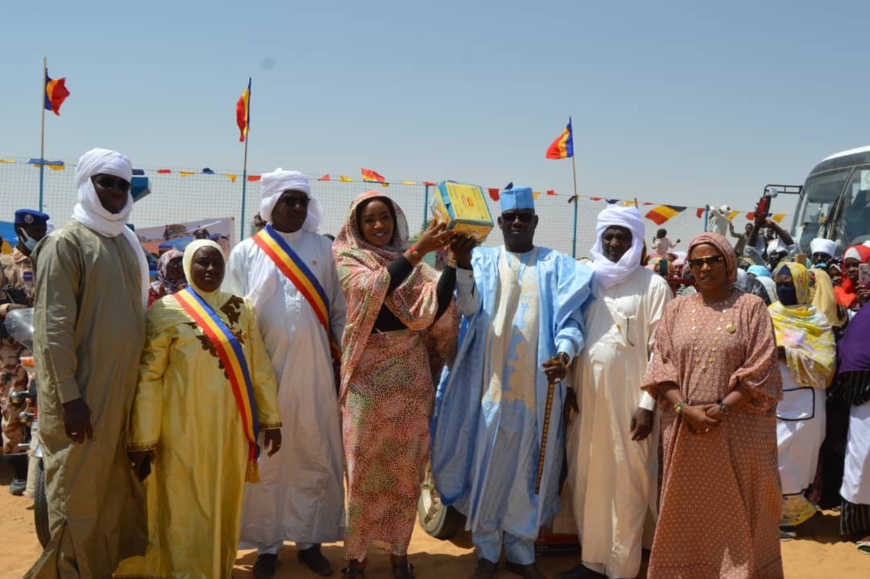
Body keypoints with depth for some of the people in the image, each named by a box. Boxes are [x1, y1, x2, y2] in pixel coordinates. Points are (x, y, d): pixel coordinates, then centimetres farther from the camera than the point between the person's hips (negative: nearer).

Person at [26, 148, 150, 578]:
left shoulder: (127, 243, 13)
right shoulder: (66, 243, -9)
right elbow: (54, 325, -15)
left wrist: (141, 381, 15)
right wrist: (70, 396, -20)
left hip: (124, 391, 7)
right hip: (84, 395, -7)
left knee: (118, 492, 14)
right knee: (78, 495, 1)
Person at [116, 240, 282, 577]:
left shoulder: (241, 309, 8)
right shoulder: (166, 312, -5)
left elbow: (260, 368, 10)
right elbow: (148, 377, -7)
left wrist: (271, 419, 8)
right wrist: (143, 438, -11)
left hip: (232, 426, 4)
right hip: (186, 429, -4)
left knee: (225, 506, 14)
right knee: (186, 508, 4)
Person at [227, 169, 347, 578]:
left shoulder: (322, 249, 6)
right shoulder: (247, 252, 1)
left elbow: (337, 310, 8)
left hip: (314, 369, 2)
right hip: (264, 369, -1)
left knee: (314, 457, 7)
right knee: (266, 459, 6)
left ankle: (309, 540, 19)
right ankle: (267, 544, 17)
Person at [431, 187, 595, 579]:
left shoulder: (557, 266, 8)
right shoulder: (484, 261, 8)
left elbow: (570, 317, -2)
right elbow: (469, 308, -7)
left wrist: (565, 352, -22)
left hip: (538, 385, 0)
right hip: (491, 382, 0)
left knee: (530, 468, 7)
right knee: (487, 465, 3)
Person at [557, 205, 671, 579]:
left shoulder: (653, 286, -3)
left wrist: (647, 404, -12)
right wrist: (569, 385, 5)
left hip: (628, 400, -4)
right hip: (587, 397, 5)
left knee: (624, 485, 0)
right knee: (587, 481, 10)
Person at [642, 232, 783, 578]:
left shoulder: (751, 308, 0)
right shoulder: (677, 310, 8)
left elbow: (760, 372, -6)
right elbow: (662, 367, 3)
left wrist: (721, 409, -14)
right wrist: (685, 409, -11)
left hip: (738, 430, -2)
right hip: (685, 430, 3)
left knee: (736, 510, 5)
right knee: (687, 511, 8)